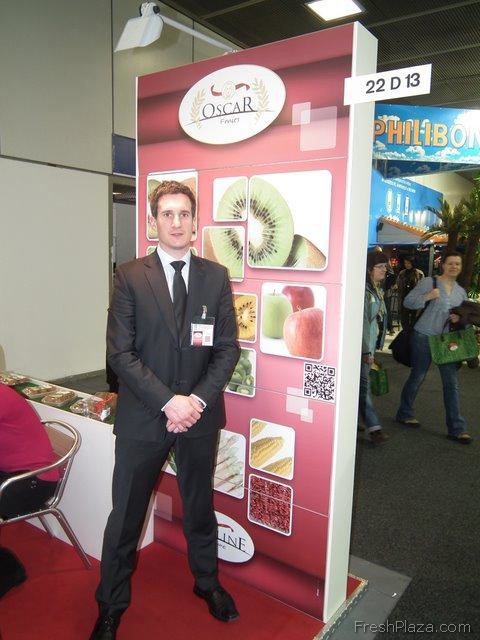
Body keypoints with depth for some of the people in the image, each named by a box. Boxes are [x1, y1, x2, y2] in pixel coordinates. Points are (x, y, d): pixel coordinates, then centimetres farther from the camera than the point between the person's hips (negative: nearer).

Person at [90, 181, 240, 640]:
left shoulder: (216, 277, 1)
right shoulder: (130, 276, -5)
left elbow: (228, 348, -1)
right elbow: (120, 353, -10)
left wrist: (198, 400, -12)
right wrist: (167, 401, -18)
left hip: (200, 415, 2)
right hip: (142, 417, -2)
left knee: (200, 508, 21)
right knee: (126, 516, 13)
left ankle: (206, 581, 47)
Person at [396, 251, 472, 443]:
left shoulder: (461, 292, 12)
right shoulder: (429, 282, -5)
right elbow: (407, 302, -9)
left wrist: (459, 318, -1)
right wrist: (427, 297, -25)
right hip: (424, 336, -5)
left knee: (451, 383, 2)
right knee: (417, 377, 7)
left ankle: (456, 429, 7)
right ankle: (404, 413, 27)